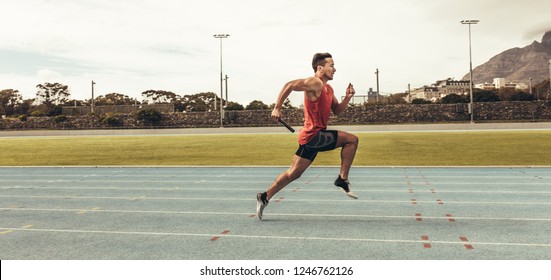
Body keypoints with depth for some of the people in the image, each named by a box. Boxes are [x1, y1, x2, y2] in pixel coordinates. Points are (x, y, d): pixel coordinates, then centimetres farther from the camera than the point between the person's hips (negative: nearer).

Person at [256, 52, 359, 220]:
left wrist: (348, 97, 6)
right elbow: (290, 85, -21)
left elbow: (337, 111, 22)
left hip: (313, 137, 9)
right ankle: (343, 180, -2)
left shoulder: (328, 89, 18)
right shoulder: (315, 83, -12)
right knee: (351, 139, -7)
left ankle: (265, 197, 17)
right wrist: (277, 108, -24)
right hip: (313, 135, -9)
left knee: (294, 173, 12)